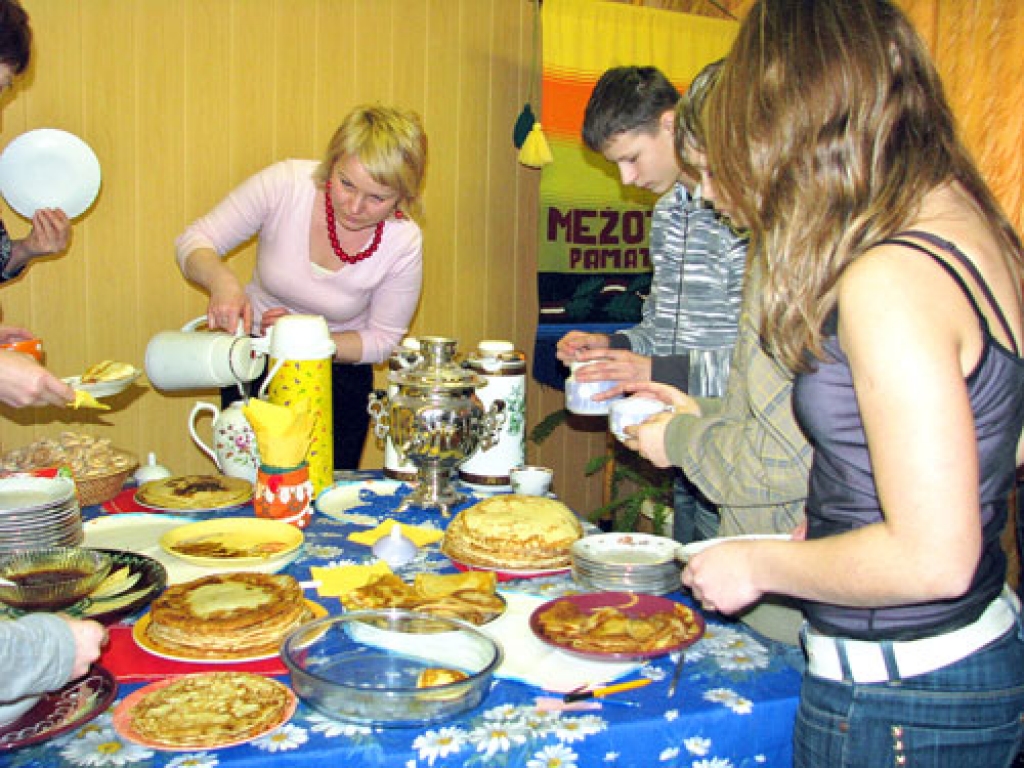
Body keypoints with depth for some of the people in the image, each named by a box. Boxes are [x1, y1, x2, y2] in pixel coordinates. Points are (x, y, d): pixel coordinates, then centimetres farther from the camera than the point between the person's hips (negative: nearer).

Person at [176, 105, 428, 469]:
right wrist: (222, 281, -34)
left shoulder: (404, 243, -21)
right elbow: (194, 241, -12)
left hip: (339, 368, 0)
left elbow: (382, 338, -8)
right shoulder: (286, 184, -22)